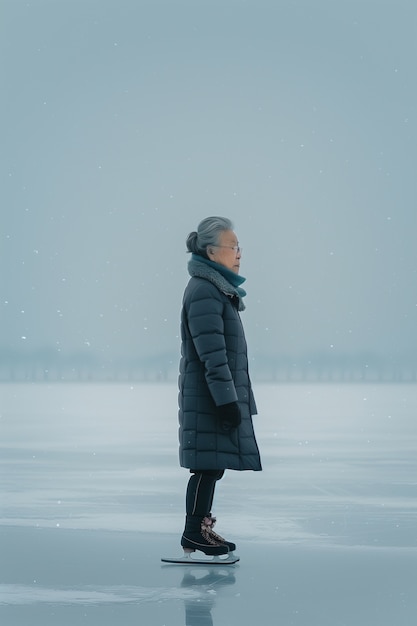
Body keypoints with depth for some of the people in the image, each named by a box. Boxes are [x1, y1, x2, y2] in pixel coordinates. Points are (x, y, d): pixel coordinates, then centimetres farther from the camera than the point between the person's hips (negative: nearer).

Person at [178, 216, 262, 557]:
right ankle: (194, 532, 1)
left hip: (218, 396, 10)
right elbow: (212, 354, -21)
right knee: (209, 462, -6)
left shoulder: (217, 289, 16)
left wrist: (233, 398, 22)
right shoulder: (204, 293, -16)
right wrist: (227, 400, -22)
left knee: (214, 463, 13)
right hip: (209, 397, -10)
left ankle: (202, 526, 21)